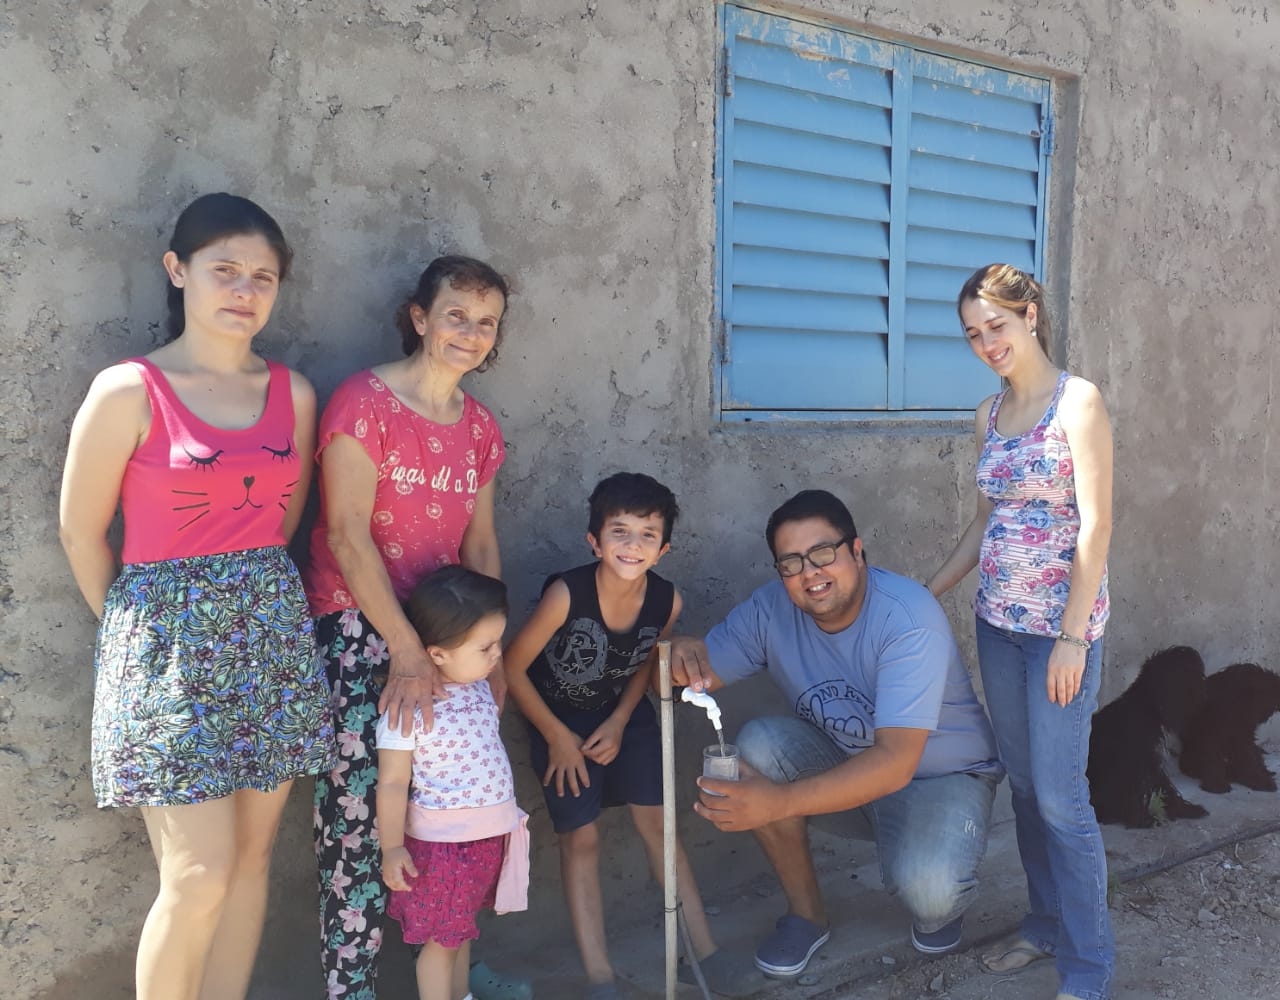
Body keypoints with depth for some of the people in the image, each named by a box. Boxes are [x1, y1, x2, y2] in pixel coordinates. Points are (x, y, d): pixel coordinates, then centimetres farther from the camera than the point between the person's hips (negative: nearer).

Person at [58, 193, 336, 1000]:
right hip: (169, 642, -4)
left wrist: (250, 591, 13)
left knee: (253, 859, 9)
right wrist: (133, 626, 7)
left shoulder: (293, 394, 5)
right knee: (200, 877, -5)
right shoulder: (128, 391, -9)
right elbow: (82, 533, -1)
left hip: (271, 635, 5)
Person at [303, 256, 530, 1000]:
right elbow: (347, 534, -16)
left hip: (443, 628, 6)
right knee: (360, 807, -7)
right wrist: (406, 651, -18)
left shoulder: (480, 426, 10)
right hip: (357, 626, -6)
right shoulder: (364, 401, -11)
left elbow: (481, 544, 12)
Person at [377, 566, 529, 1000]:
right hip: (441, 841, -7)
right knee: (440, 940, 9)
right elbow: (392, 784, -18)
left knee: (460, 929, 24)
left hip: (492, 833, 7)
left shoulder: (479, 687, 0)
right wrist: (392, 848, -15)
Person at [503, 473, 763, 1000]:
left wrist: (619, 722, -8)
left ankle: (703, 953, 14)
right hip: (559, 720, -3)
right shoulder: (566, 594, -33)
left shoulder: (667, 601, -21)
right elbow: (513, 667, -21)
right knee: (581, 838, -1)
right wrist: (557, 737, -13)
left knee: (657, 822, 3)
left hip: (624, 716, 3)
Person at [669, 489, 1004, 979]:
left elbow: (895, 763, -39)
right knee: (756, 745, -22)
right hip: (843, 759, 5)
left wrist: (779, 802, -49)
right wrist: (682, 655, -35)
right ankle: (806, 911, -2)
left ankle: (943, 901, 9)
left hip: (942, 774, -4)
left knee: (924, 886, -33)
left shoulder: (909, 619, -31)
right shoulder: (770, 609, -14)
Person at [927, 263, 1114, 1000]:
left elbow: (1096, 525, -14)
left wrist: (1072, 637, -18)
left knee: (1060, 796, -2)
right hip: (998, 621, 7)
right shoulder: (990, 415, 9)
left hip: (1060, 624, -6)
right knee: (1024, 783, 14)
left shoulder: (1078, 403, -10)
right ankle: (1047, 924, 30)